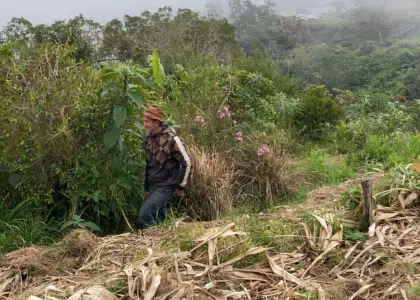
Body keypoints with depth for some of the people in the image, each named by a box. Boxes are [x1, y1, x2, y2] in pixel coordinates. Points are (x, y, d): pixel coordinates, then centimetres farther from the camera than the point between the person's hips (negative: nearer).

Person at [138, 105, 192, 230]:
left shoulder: (171, 138, -18)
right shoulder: (149, 138, 5)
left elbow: (187, 162, -13)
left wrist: (180, 186, -7)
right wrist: (146, 188, 20)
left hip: (166, 186, -7)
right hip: (153, 185, 7)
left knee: (144, 214, -16)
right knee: (157, 218, 14)